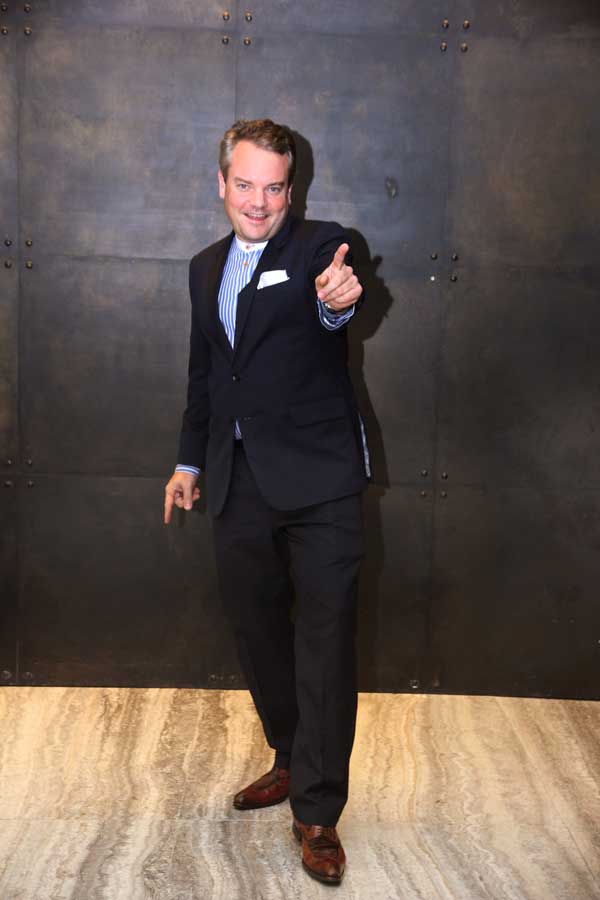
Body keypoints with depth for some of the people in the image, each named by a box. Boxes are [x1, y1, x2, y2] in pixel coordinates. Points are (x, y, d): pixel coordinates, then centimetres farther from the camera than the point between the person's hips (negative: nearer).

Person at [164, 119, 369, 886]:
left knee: (325, 641, -1)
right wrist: (188, 460, 18)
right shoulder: (207, 268, 12)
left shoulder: (319, 245, -5)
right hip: (238, 482, 6)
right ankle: (292, 760, 36)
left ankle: (317, 811, 10)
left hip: (316, 479, -6)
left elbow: (336, 299, -29)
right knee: (256, 630, 16)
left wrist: (336, 300, -52)